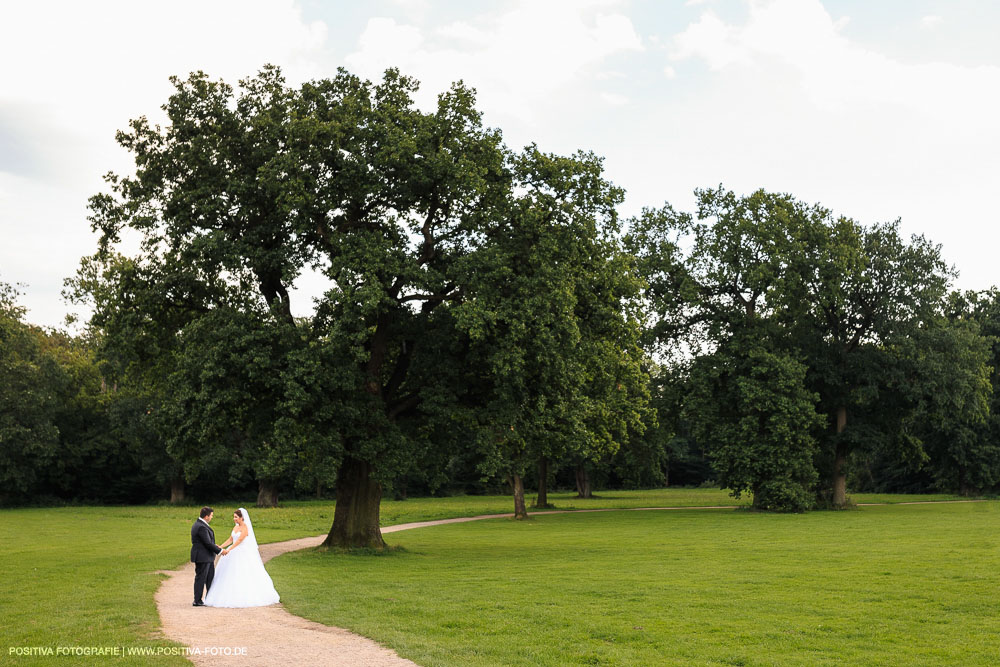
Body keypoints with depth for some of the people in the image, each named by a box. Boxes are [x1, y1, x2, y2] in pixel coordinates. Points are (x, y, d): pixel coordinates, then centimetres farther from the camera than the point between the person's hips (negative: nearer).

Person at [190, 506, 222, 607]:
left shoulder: (198, 524, 11)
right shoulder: (201, 527, -22)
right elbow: (208, 543, -22)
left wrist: (215, 546, 13)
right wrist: (219, 550, -12)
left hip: (207, 557, 10)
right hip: (202, 557, -10)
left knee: (210, 577, 17)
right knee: (201, 578, -1)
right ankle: (197, 601, 7)